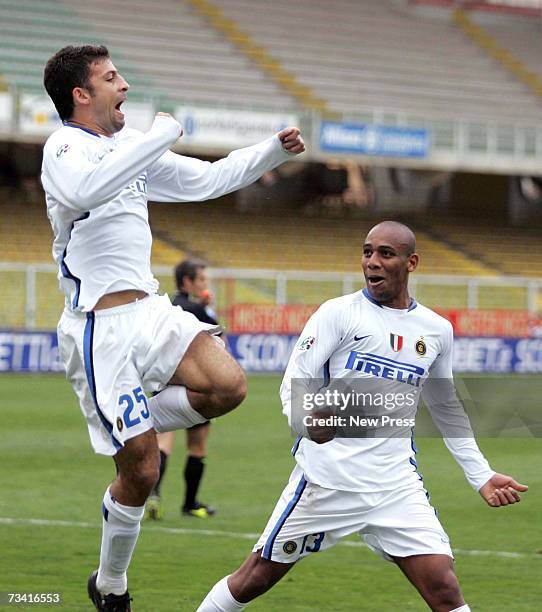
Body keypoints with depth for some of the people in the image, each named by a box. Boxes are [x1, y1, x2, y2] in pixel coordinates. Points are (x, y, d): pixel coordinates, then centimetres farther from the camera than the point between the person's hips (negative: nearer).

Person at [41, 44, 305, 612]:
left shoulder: (129, 148, 17)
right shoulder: (64, 148, -9)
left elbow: (206, 178, 26)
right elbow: (85, 190, -33)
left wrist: (274, 151, 16)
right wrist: (160, 135, -26)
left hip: (149, 310, 7)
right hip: (100, 327, -7)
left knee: (227, 386, -19)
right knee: (141, 471, -7)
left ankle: (141, 423, 9)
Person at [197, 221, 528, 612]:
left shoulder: (437, 330, 12)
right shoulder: (339, 313, -2)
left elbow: (448, 411, 25)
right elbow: (295, 382, -9)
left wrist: (481, 476, 23)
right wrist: (306, 418, -31)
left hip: (397, 487, 3)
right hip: (328, 478, -3)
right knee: (256, 578, 4)